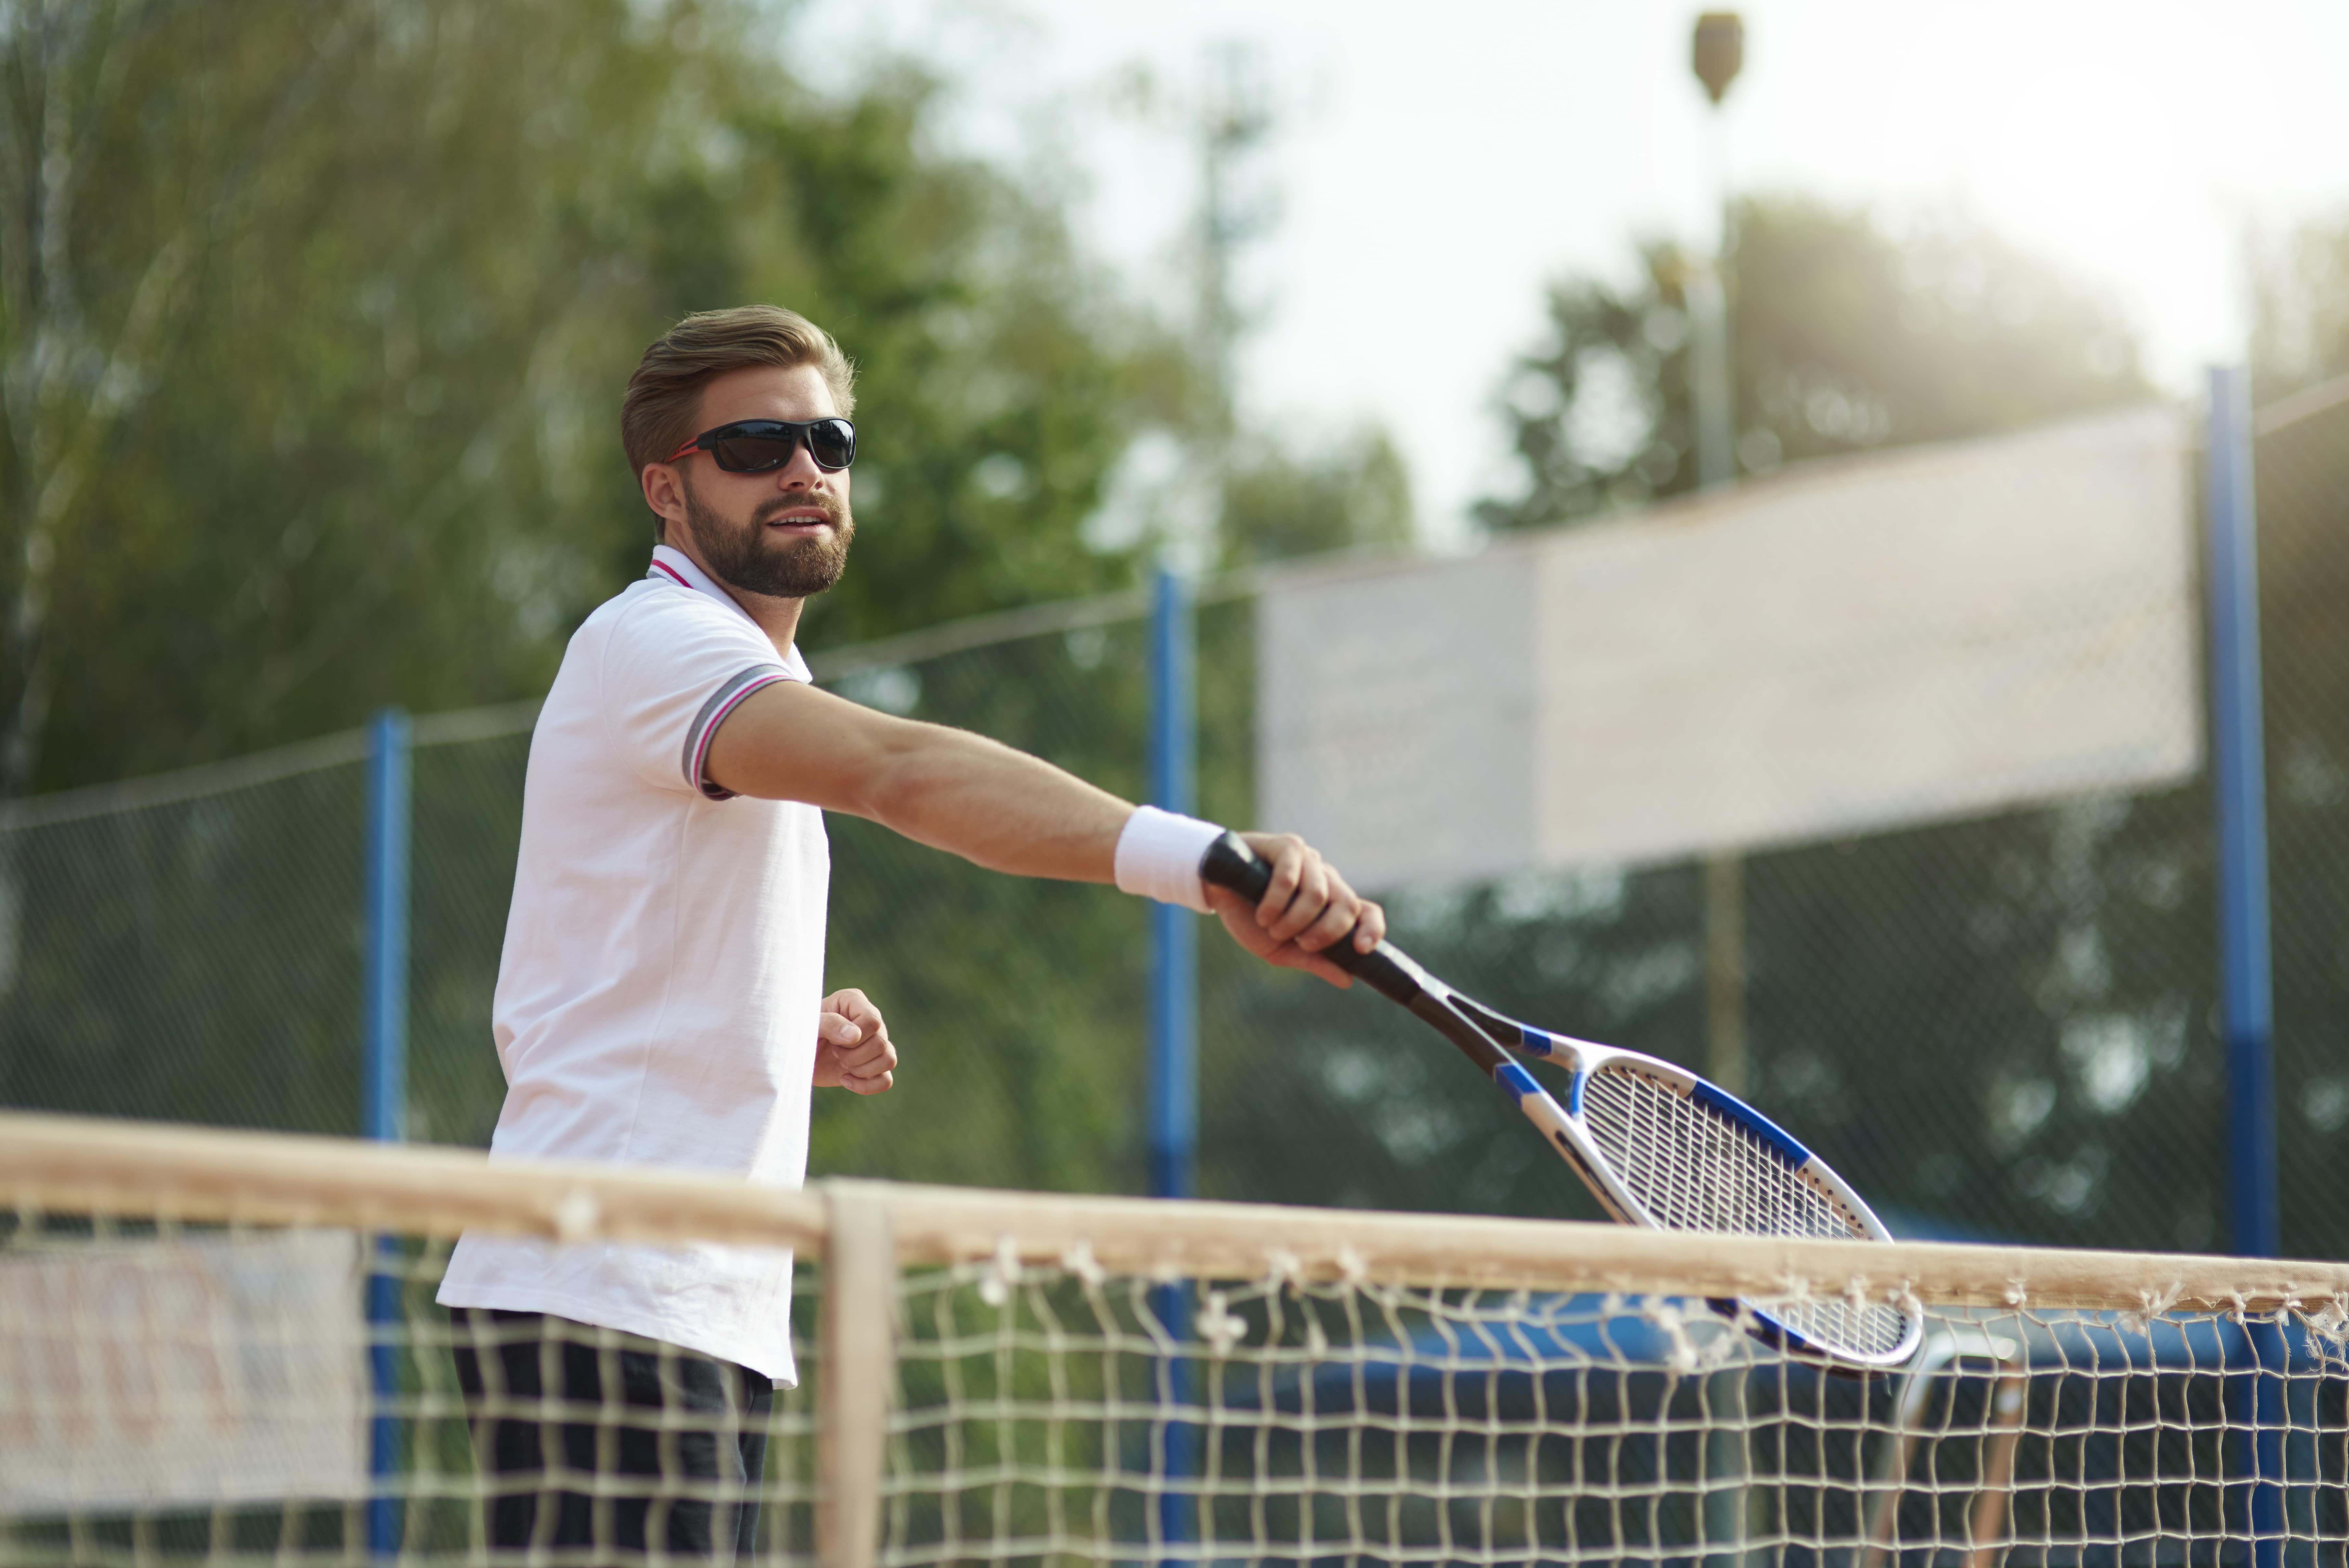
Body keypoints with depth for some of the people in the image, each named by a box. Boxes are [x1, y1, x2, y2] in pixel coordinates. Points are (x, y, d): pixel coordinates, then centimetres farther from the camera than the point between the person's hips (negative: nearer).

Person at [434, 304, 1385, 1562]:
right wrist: (1206, 859, -43)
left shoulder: (752, 695, 22)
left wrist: (803, 1043, 9)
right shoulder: (653, 640, -10)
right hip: (604, 1306, -10)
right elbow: (905, 773, -30)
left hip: (706, 1316, 10)